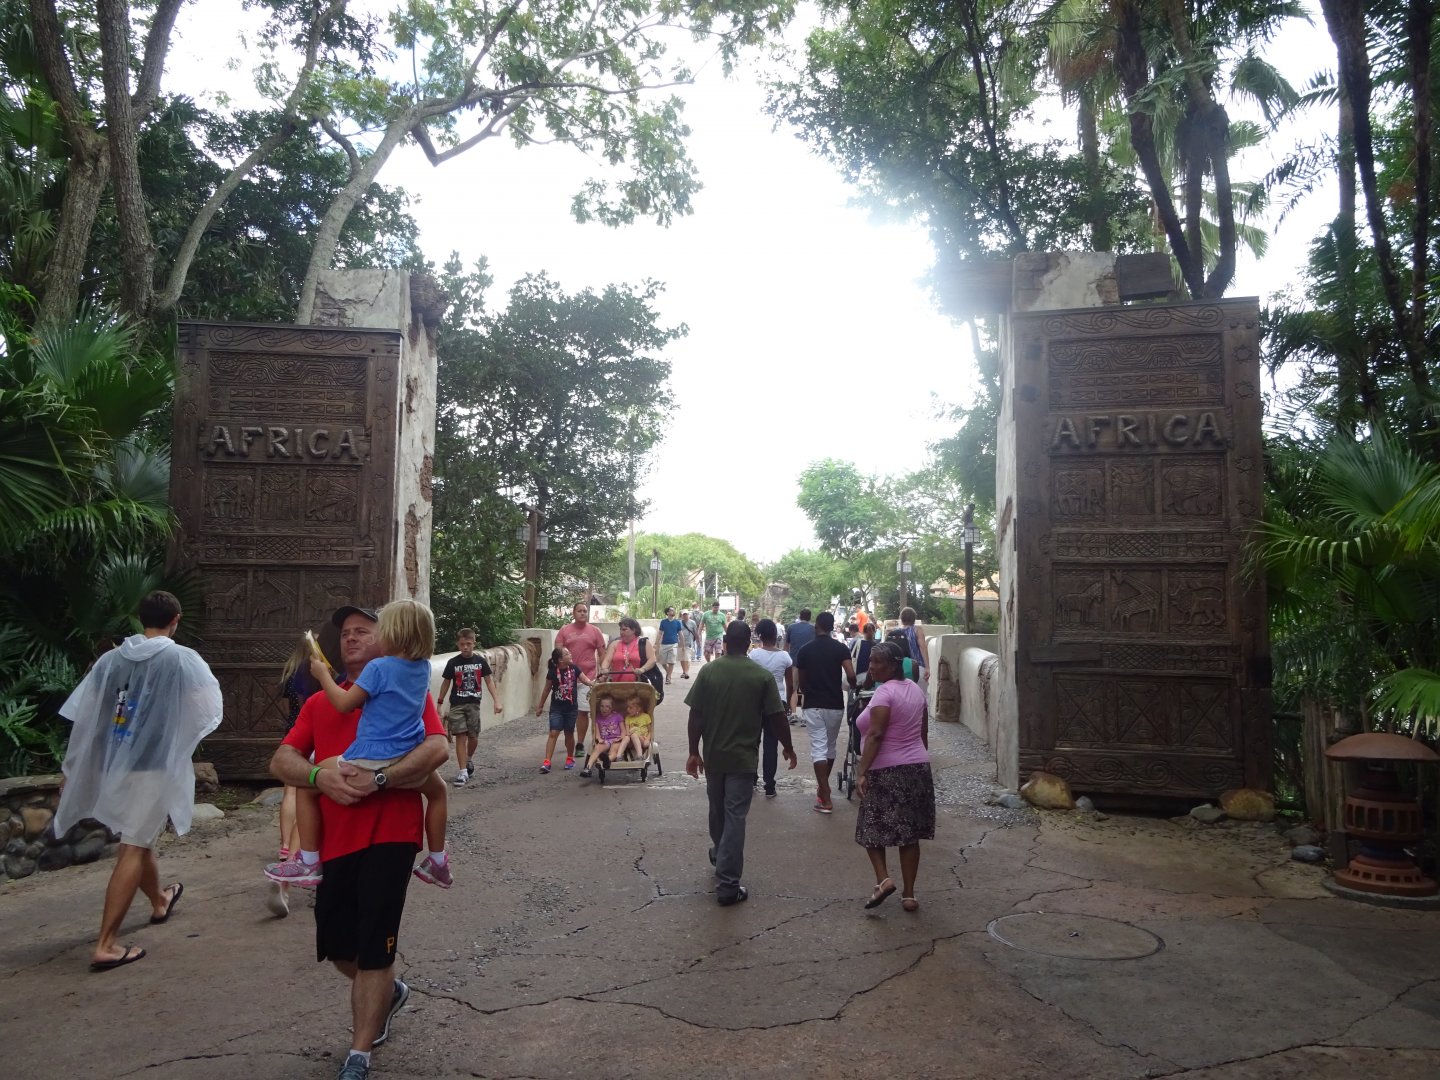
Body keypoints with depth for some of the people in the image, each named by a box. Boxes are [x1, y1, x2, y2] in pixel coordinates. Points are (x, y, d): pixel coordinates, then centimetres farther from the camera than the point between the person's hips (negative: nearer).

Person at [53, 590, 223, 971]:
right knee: (133, 850, -3)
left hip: (112, 765, 6)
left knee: (139, 841, 23)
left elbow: (82, 716, 4)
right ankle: (105, 945, -5)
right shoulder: (182, 659, -9)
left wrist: (74, 772, 11)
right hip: (154, 765, -6)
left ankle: (160, 901, 47)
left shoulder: (111, 658, 3)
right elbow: (210, 708, -5)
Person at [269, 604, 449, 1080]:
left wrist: (379, 779, -24)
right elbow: (281, 760, 4)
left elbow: (438, 747, -15)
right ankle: (387, 992, 46)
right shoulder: (319, 703, 13)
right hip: (335, 839, 6)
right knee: (337, 947, 16)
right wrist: (320, 777, -16)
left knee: (373, 950, -1)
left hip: (389, 835, -5)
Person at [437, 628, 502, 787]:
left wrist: (496, 701, -3)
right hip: (457, 705, -1)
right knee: (460, 736, -7)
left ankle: (469, 760, 34)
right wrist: (439, 703, 7)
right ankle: (463, 772, -2)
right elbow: (446, 683, 5)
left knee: (473, 738, 5)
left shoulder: (480, 660, -1)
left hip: (474, 704, 1)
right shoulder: (452, 662, -4)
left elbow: (488, 680, 4)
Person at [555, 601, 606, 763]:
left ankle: (580, 744, 9)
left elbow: (602, 654, 7)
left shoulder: (595, 631, 6)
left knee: (583, 711, 0)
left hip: (587, 677, -1)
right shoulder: (564, 630, 7)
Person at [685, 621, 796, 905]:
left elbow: (696, 716, -5)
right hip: (743, 757, -3)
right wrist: (788, 747, 8)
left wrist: (694, 752, 3)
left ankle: (719, 855, 46)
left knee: (717, 811, 22)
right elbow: (776, 717, -7)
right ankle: (727, 885, 0)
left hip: (713, 756, 3)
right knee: (735, 818, 0)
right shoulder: (762, 676, -8)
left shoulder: (708, 671, -4)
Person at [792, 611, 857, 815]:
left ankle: (825, 798, -13)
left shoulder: (805, 650, -1)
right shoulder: (840, 648, -3)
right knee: (830, 746, 19)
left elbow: (800, 680, 4)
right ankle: (823, 786, 33)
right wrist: (853, 687, 9)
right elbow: (851, 675, -14)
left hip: (813, 705, -1)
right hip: (835, 704, 1)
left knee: (818, 748, -3)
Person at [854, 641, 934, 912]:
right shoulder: (916, 689, 9)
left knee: (872, 828, 9)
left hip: (886, 771, -7)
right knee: (909, 834, 10)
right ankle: (909, 894, 13)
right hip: (918, 768, 7)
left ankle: (883, 879, -6)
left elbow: (875, 735, -23)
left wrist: (861, 772, -24)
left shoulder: (884, 692, -15)